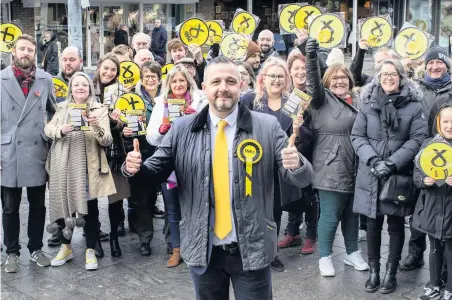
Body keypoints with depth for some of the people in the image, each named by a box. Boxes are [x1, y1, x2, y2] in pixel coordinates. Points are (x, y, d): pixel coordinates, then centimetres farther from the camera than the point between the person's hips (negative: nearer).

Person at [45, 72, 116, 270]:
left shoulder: (99, 110, 0)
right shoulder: (62, 108, 11)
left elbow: (107, 141, -7)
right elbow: (47, 129, 2)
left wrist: (97, 127, -26)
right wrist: (61, 130, -18)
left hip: (87, 167, -3)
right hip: (63, 165, 3)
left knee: (88, 207, 3)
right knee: (64, 204, 11)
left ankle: (90, 250, 16)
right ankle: (66, 247, 28)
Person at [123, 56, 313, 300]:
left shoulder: (267, 126, -4)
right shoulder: (182, 129, 0)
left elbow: (301, 179, -5)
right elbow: (155, 171, 6)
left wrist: (296, 165, -27)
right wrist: (135, 167, -16)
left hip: (252, 249, -1)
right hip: (202, 249, 2)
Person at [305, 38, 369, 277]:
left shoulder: (356, 102, 13)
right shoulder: (322, 98, -4)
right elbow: (313, 82, -23)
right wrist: (311, 58, -39)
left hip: (354, 167, 6)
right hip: (331, 168, -6)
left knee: (351, 212, 17)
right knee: (330, 215, -1)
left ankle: (352, 253, 32)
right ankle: (325, 257, 15)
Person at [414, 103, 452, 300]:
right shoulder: (428, 144, 2)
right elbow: (416, 172, 4)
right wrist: (424, 180, -16)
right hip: (432, 207, 3)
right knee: (435, 249, 18)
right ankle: (434, 285, 35)